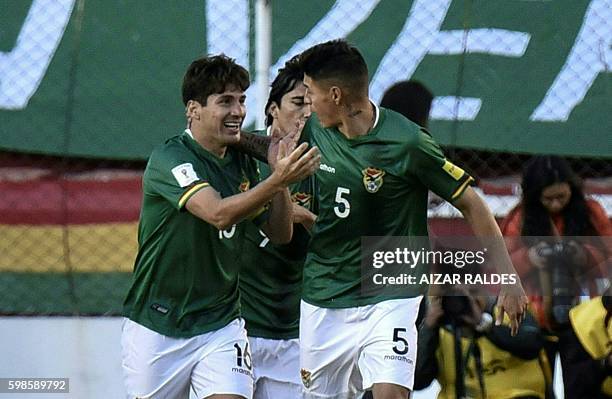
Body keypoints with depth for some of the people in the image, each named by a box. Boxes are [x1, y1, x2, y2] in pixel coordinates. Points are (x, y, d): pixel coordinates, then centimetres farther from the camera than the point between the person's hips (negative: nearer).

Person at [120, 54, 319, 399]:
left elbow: (280, 234, 5)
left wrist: (281, 176, -10)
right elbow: (218, 214, -31)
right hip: (157, 328, -4)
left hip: (221, 326, 4)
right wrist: (278, 180, -41)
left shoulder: (242, 163, 5)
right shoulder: (170, 158, -16)